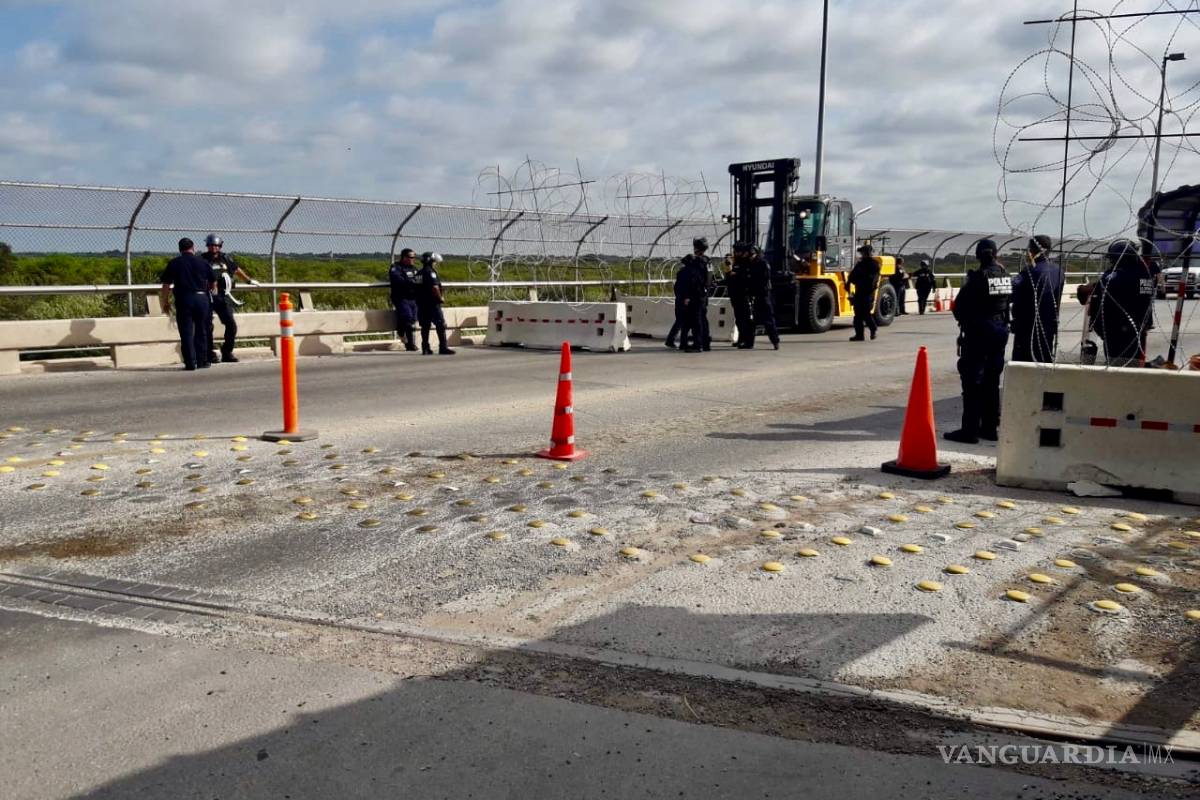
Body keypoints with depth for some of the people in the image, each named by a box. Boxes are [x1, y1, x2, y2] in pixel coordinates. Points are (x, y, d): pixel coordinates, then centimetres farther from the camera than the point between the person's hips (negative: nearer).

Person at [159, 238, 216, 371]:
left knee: (186, 333, 1)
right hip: (202, 298, 1)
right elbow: (214, 282, 13)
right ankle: (202, 361, 14)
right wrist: (208, 289, 34)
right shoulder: (202, 261, 7)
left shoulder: (174, 263, 4)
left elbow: (166, 284, 2)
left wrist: (165, 302, 12)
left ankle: (190, 363, -3)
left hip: (183, 300, -1)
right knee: (201, 331, 12)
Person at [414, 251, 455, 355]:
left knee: (425, 326, 11)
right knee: (441, 325, -4)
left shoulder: (418, 273, 14)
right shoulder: (430, 272, -13)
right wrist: (440, 298, -9)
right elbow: (435, 287, -22)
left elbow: (417, 288, 19)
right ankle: (443, 347, -7)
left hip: (421, 304, 9)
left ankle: (425, 348, 11)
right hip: (432, 303, -9)